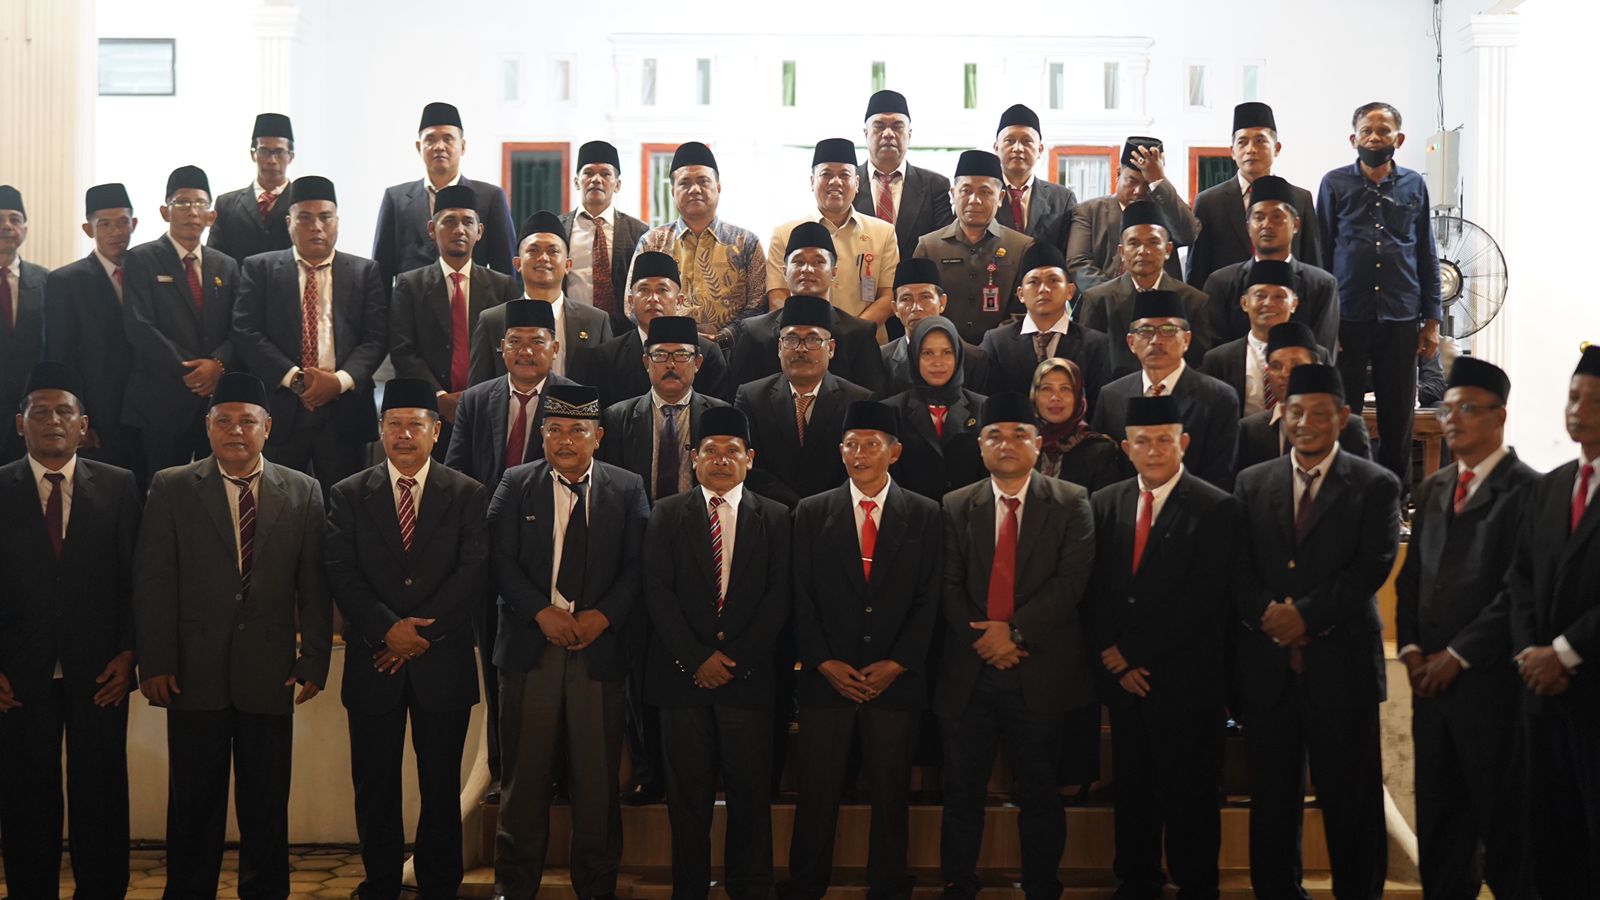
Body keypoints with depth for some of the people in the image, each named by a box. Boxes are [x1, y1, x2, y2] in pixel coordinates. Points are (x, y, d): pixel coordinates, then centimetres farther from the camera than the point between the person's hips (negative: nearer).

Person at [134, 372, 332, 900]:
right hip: (195, 672, 0)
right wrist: (155, 663, -6)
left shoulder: (302, 492, 7)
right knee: (194, 802, 6)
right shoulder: (172, 488, 5)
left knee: (266, 802, 6)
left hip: (270, 673, 1)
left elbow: (314, 586, 5)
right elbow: (152, 581, 1)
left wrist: (314, 660, 0)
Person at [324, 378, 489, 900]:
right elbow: (340, 572, -2)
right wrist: (388, 628, -14)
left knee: (441, 786, 5)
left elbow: (472, 573, -5)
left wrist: (419, 631, -13)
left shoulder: (468, 495, 4)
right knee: (375, 787, 6)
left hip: (443, 661, -1)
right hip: (373, 661, 1)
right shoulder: (348, 495, 7)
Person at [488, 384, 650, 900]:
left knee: (598, 775, 3)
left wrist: (603, 616, -12)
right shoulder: (516, 485, 7)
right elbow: (501, 561, 0)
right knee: (525, 773, 5)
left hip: (599, 646, 0)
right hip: (531, 646, 0)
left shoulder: (627, 489, 7)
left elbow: (638, 567, 2)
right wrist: (543, 613, -11)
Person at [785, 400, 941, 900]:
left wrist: (897, 664, -7)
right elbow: (801, 597, 3)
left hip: (896, 679, 0)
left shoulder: (925, 515, 6)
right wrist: (825, 663, -6)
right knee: (817, 793, 2)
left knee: (892, 793, 5)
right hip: (827, 678, 0)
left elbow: (929, 598, 2)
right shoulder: (812, 512, 7)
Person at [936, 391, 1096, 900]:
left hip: (1040, 672, -2)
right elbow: (950, 586, 2)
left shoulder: (1071, 504, 2)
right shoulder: (956, 507, 9)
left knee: (1040, 795, 6)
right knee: (962, 793, 7)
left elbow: (1071, 581, -8)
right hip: (969, 672, 2)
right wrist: (982, 638, -13)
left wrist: (1015, 631, -15)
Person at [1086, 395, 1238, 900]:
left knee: (1189, 792, 3)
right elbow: (1094, 590, 8)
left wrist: (1132, 652, -11)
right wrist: (1112, 657, -5)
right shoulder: (1104, 504, 9)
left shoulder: (1216, 509, -7)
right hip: (1122, 674, 4)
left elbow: (1203, 602, -13)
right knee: (1131, 788, 12)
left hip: (1185, 678, -4)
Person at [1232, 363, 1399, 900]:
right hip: (1266, 664, 3)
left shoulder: (1375, 487, 2)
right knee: (1272, 800, 9)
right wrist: (1269, 614, -13)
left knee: (1351, 803, 3)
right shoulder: (1252, 483, 12)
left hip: (1340, 662, -3)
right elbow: (1237, 567, 4)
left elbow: (1372, 568, -8)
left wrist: (1307, 614, -16)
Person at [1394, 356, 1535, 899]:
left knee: (1500, 814, 1)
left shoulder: (1526, 489, -8)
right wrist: (1411, 648, 4)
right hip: (1430, 677, 7)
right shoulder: (1433, 489, 15)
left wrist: (1457, 656, -13)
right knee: (1437, 813, 11)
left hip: (1489, 680, -7)